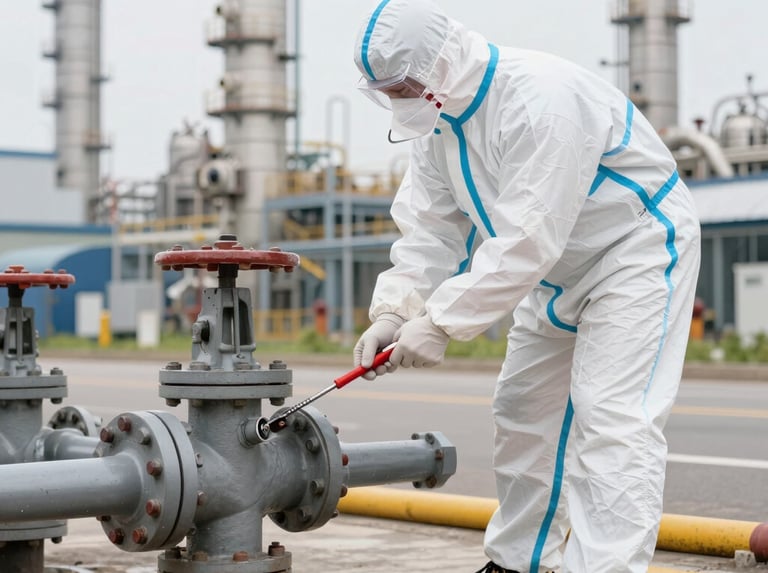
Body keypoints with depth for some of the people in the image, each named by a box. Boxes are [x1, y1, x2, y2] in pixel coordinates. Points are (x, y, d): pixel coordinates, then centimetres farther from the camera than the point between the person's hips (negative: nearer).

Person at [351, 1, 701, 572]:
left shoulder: (542, 101, -33)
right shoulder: (435, 117, -4)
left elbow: (526, 241, -35)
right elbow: (430, 226, -3)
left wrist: (442, 322, -33)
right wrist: (394, 310, -17)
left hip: (638, 248, -9)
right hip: (559, 269, 9)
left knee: (611, 421, -19)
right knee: (523, 412, 13)